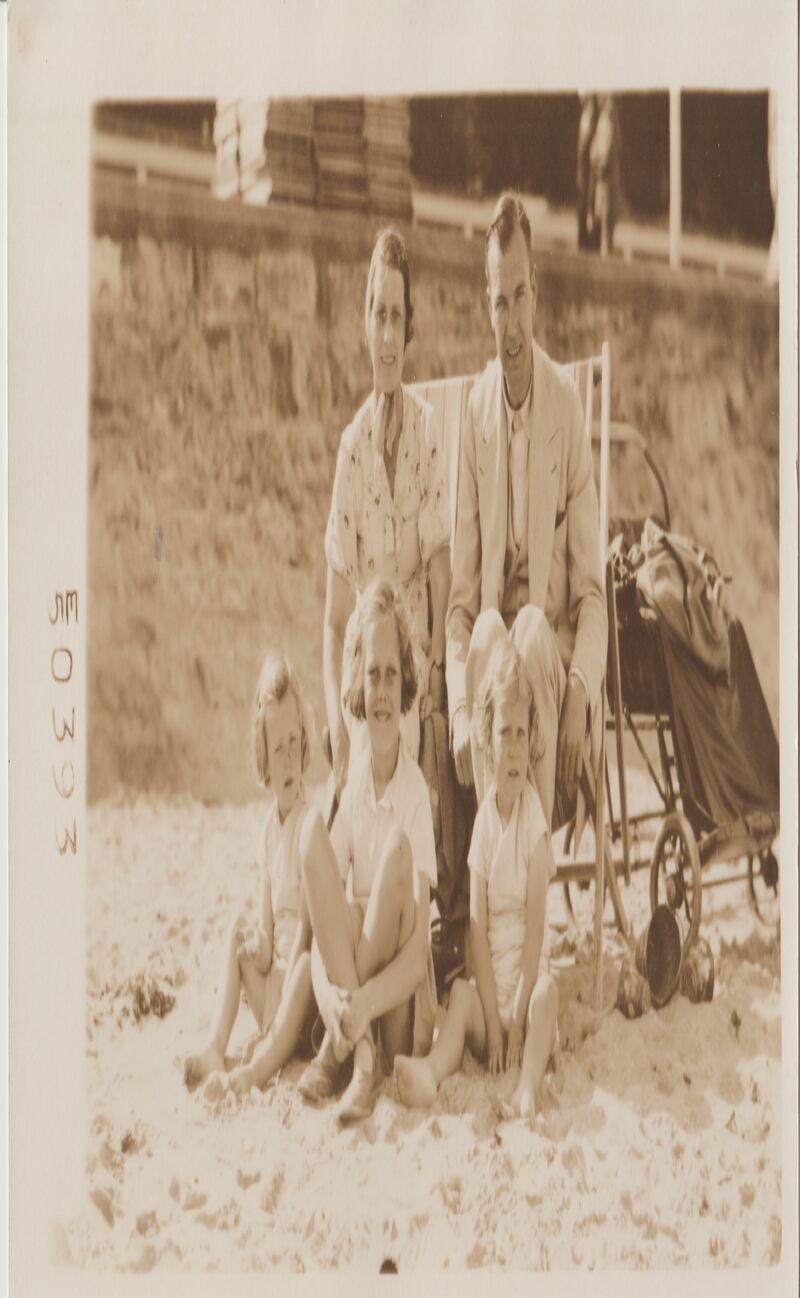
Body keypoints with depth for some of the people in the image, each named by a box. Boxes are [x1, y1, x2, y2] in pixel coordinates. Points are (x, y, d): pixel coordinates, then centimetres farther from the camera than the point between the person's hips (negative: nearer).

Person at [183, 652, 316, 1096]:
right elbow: (268, 926, 9)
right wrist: (258, 947, -14)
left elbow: (305, 928, -16)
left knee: (307, 964, -35)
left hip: (302, 981, -8)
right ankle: (215, 1050, -19)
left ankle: (260, 1066, -48)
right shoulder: (269, 825, 8)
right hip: (272, 976, 8)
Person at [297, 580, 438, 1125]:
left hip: (398, 980, -4)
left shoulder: (417, 789, -10)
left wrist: (362, 1002, -32)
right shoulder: (355, 777, 5)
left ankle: (342, 1041, -21)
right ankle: (360, 1053, -24)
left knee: (398, 848, -29)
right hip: (349, 955, 4)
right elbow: (329, 885, -2)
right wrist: (336, 997, -21)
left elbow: (418, 951, -15)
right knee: (313, 829, -20)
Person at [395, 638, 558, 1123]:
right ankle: (433, 1069, -51)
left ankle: (528, 1086, -55)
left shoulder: (534, 815, -6)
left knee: (548, 992, -33)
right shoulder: (483, 819, 3)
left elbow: (536, 924, -9)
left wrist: (518, 1015, -14)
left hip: (529, 971, -3)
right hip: (490, 975, 3)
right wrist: (493, 1018, -10)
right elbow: (478, 928, 0)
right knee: (459, 993, -27)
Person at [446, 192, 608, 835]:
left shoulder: (568, 403, -2)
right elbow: (462, 593, 3)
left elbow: (592, 588, -1)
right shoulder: (475, 411, 4)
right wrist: (460, 710, -13)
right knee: (486, 633, -32)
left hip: (554, 642, -1)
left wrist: (581, 685, -20)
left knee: (531, 631, -34)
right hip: (489, 640, 1)